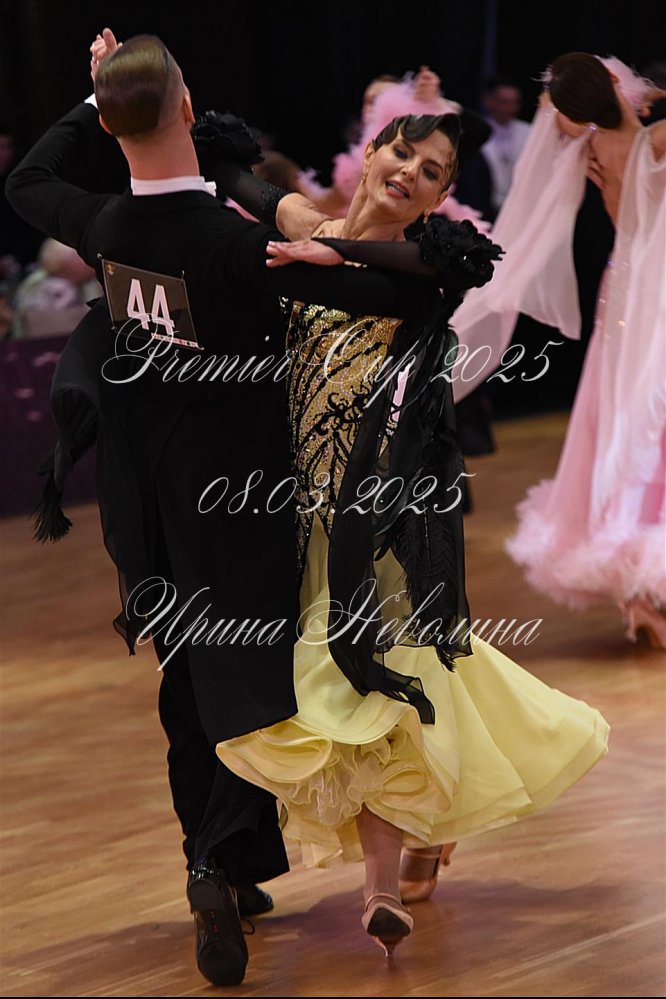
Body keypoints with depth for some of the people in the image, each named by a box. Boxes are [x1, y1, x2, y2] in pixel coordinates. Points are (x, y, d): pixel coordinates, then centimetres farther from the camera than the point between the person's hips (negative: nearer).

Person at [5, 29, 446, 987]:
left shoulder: (103, 227, -7)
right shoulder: (240, 242, -23)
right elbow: (392, 294, -23)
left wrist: (91, 103, 20)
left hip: (147, 501, 6)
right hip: (233, 494, -5)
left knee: (188, 681, 15)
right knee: (250, 672, -2)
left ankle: (222, 865, 24)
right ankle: (221, 861, -19)